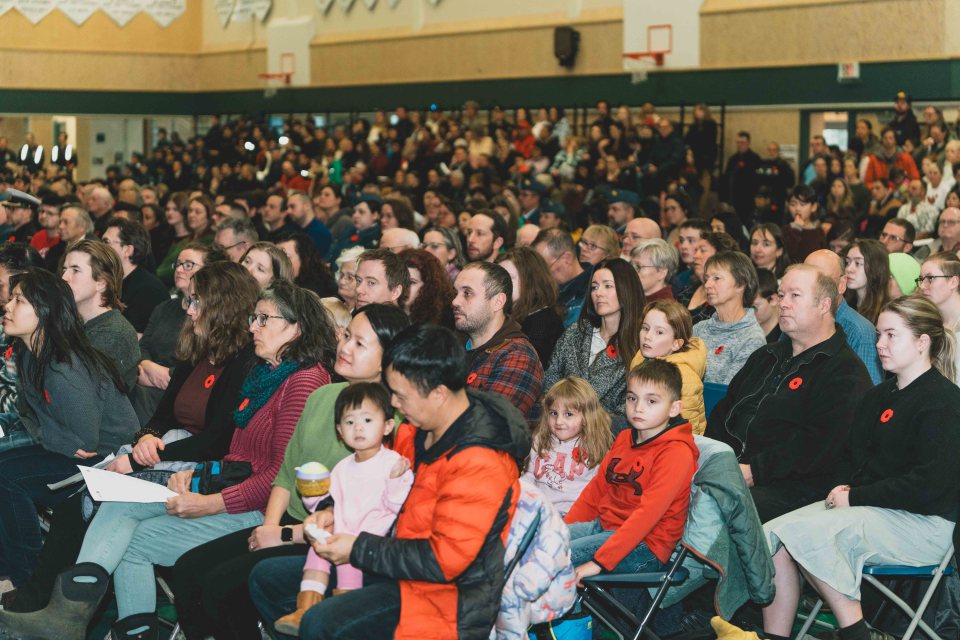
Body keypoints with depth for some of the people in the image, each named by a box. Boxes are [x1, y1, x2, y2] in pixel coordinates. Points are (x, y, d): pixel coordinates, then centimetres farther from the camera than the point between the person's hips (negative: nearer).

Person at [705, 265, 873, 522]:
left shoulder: (846, 373, -2)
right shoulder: (765, 356, 27)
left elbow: (817, 441, -15)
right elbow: (725, 411, 24)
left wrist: (753, 471, -19)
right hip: (730, 469, 7)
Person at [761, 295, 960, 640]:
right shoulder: (878, 396, 19)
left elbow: (930, 484, -17)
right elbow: (854, 456, 24)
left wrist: (856, 497, -15)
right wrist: (843, 488, 0)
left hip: (922, 523, -8)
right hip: (868, 509, 8)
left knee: (802, 531, -28)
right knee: (772, 535, -14)